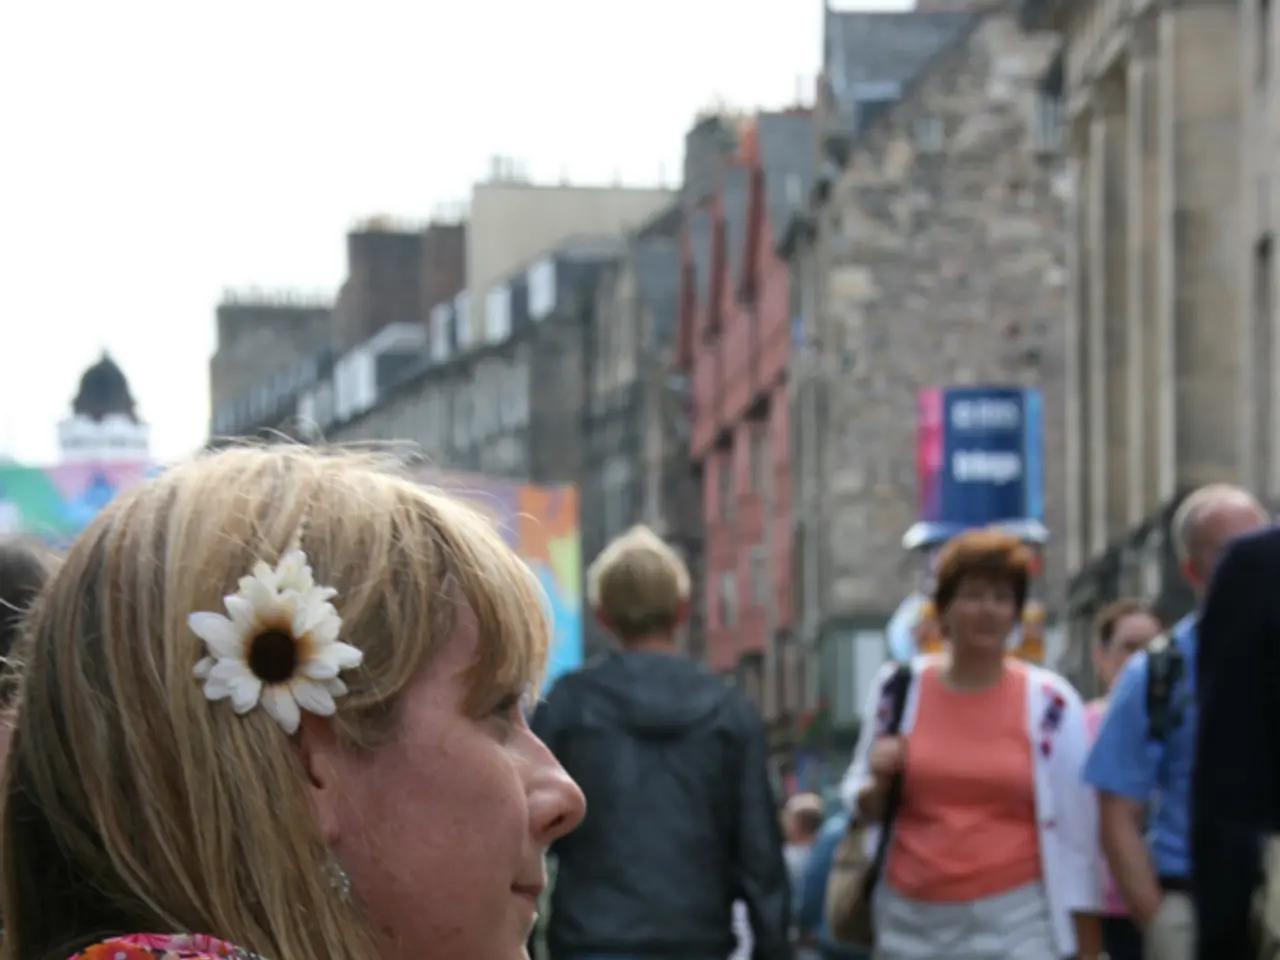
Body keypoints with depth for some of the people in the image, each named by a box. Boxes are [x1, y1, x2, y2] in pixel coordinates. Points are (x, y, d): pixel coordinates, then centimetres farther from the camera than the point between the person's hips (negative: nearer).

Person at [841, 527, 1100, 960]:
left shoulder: (1049, 701, 0)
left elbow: (1075, 827, 1)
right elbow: (860, 806, 16)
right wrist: (879, 782, -8)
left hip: (1015, 923, -3)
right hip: (914, 922, 3)